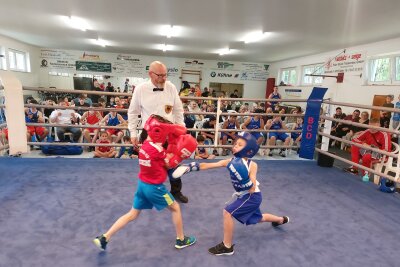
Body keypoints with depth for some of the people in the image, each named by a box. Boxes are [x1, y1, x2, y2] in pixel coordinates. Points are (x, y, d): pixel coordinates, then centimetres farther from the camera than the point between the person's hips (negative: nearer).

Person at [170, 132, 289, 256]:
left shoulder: (252, 165, -23)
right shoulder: (231, 161, -9)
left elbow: (252, 190, -26)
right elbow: (208, 165, -18)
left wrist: (243, 178, -41)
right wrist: (190, 167, -28)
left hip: (252, 196, -7)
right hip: (245, 196, 7)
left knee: (227, 212, -16)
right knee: (257, 218, 28)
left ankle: (227, 246, -1)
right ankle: (281, 219, 56)